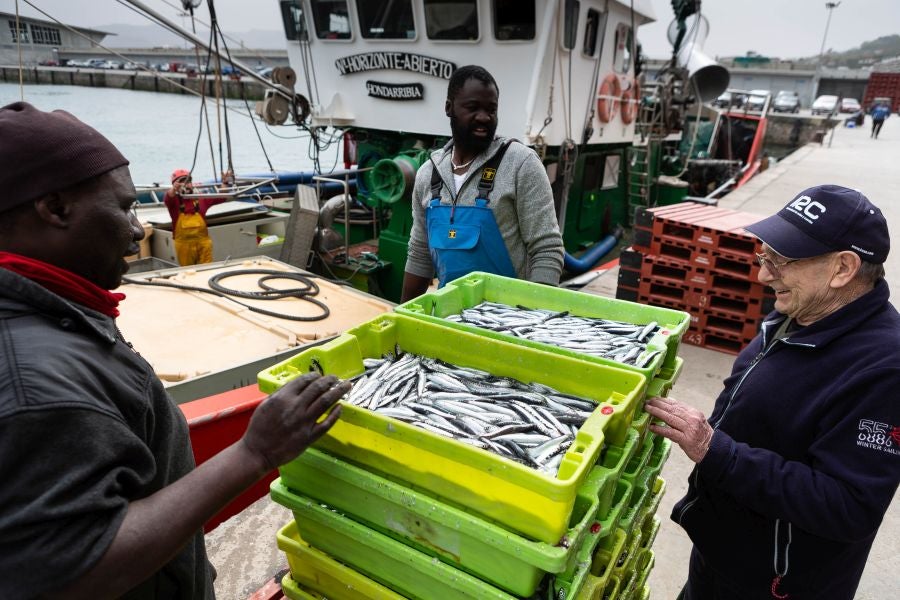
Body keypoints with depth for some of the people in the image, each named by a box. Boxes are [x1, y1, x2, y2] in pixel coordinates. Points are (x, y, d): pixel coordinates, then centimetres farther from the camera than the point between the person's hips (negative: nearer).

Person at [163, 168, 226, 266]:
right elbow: (168, 198, -24)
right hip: (184, 243, -2)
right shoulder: (174, 200, -1)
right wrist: (174, 189, -47)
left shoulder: (201, 198, 7)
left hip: (203, 242, 2)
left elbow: (221, 197, 8)